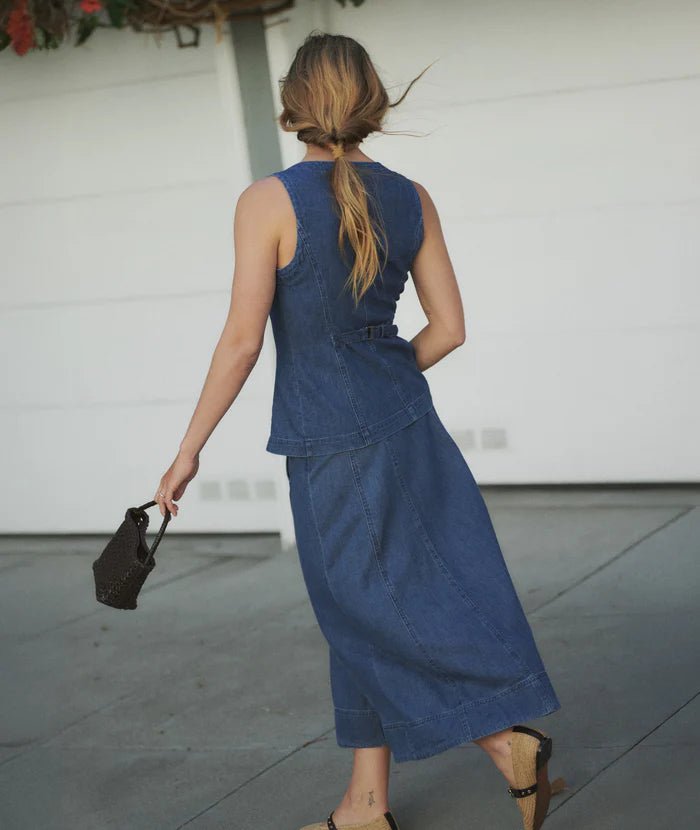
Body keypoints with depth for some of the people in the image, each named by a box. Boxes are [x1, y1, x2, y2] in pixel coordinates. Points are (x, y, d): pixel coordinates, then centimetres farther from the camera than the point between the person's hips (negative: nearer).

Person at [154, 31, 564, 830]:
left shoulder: (268, 200, -14)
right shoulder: (412, 199, 1)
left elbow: (241, 341, -16)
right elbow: (449, 327, 3)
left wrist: (188, 451, -8)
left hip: (326, 443, -6)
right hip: (408, 426, 6)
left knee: (378, 618, 6)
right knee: (360, 618, 14)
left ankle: (508, 741, -3)